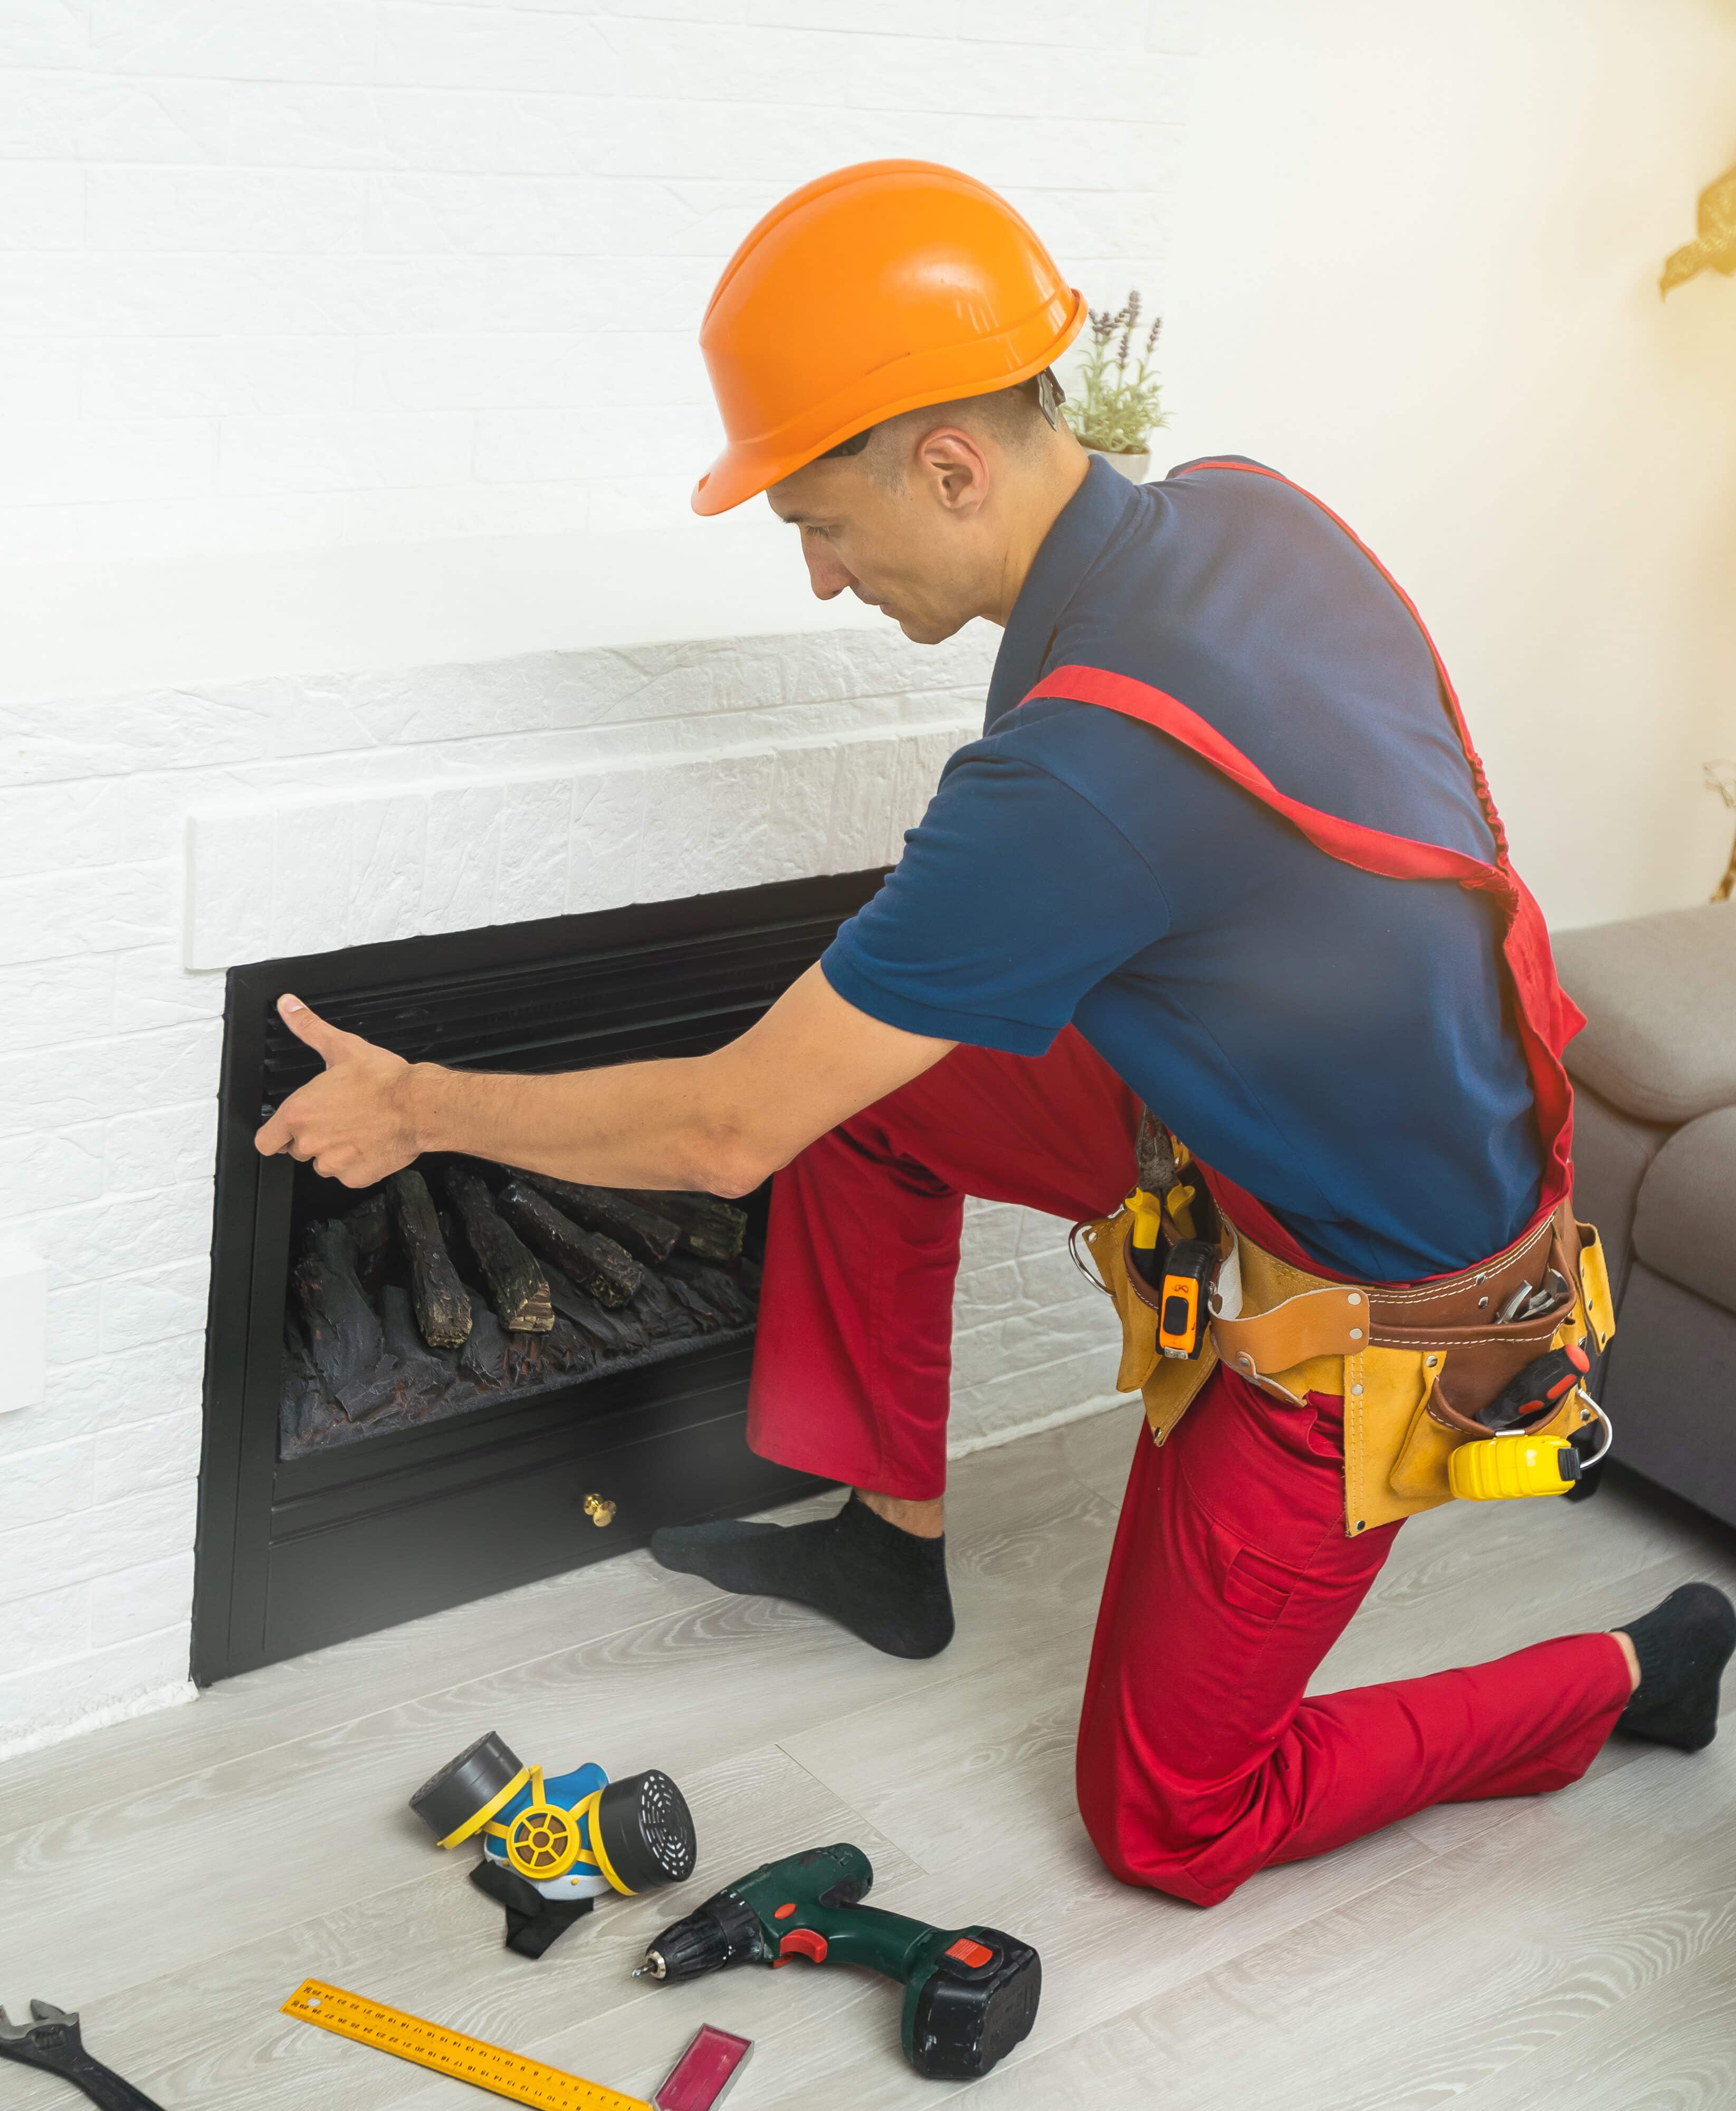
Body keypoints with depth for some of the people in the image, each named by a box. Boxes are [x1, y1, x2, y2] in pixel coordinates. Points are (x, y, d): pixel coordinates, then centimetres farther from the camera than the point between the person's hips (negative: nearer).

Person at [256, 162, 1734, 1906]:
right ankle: (892, 1540, 24)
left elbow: (723, 1132, -25)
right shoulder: (1242, 512, -8)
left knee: (1168, 1824, 6)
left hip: (1365, 1328, -8)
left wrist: (417, 1107, -10)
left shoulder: (1073, 776, -35)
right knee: (856, 1074, 7)